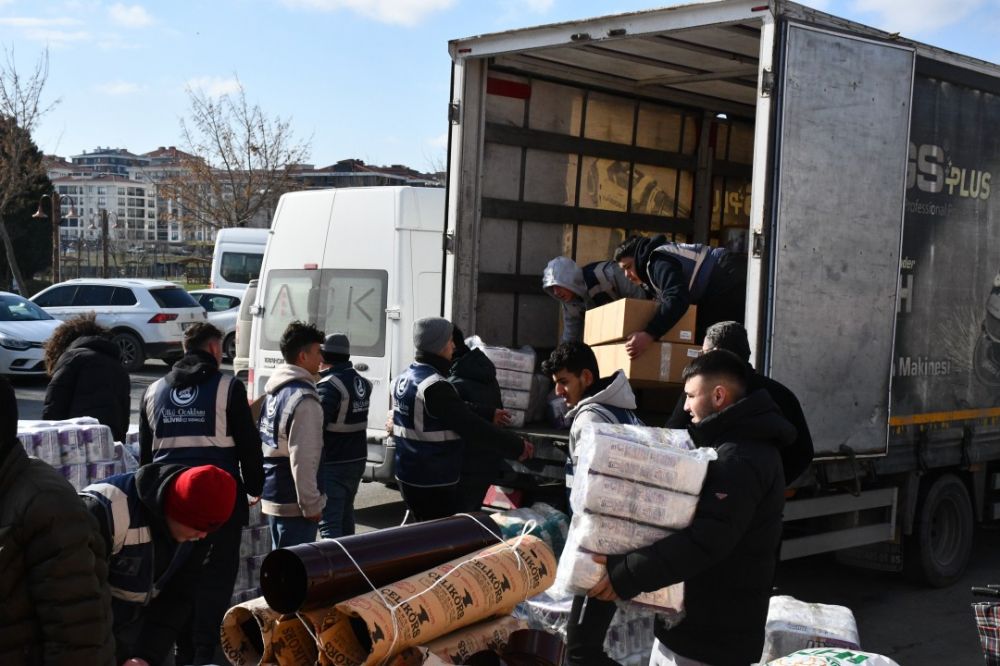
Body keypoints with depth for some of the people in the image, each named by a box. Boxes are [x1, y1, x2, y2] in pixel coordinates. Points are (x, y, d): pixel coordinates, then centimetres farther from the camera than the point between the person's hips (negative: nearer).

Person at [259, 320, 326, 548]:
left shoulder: (274, 389, 9)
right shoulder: (303, 399, -20)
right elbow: (303, 459, -23)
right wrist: (312, 504, -17)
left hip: (271, 497, 10)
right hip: (293, 503, -10)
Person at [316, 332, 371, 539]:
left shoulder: (328, 386, -18)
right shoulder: (361, 382, 8)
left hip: (332, 466, -9)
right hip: (357, 460, 9)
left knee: (329, 524, -8)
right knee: (345, 514, 25)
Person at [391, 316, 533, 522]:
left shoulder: (404, 378, 8)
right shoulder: (435, 386, -22)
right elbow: (472, 426, -22)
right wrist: (517, 446, -14)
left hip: (408, 476, 9)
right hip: (433, 482, -9)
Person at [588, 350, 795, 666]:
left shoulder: (740, 459, -20)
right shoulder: (739, 445, 15)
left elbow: (706, 540, -30)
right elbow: (693, 521, 22)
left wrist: (625, 575, -30)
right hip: (694, 625, 10)